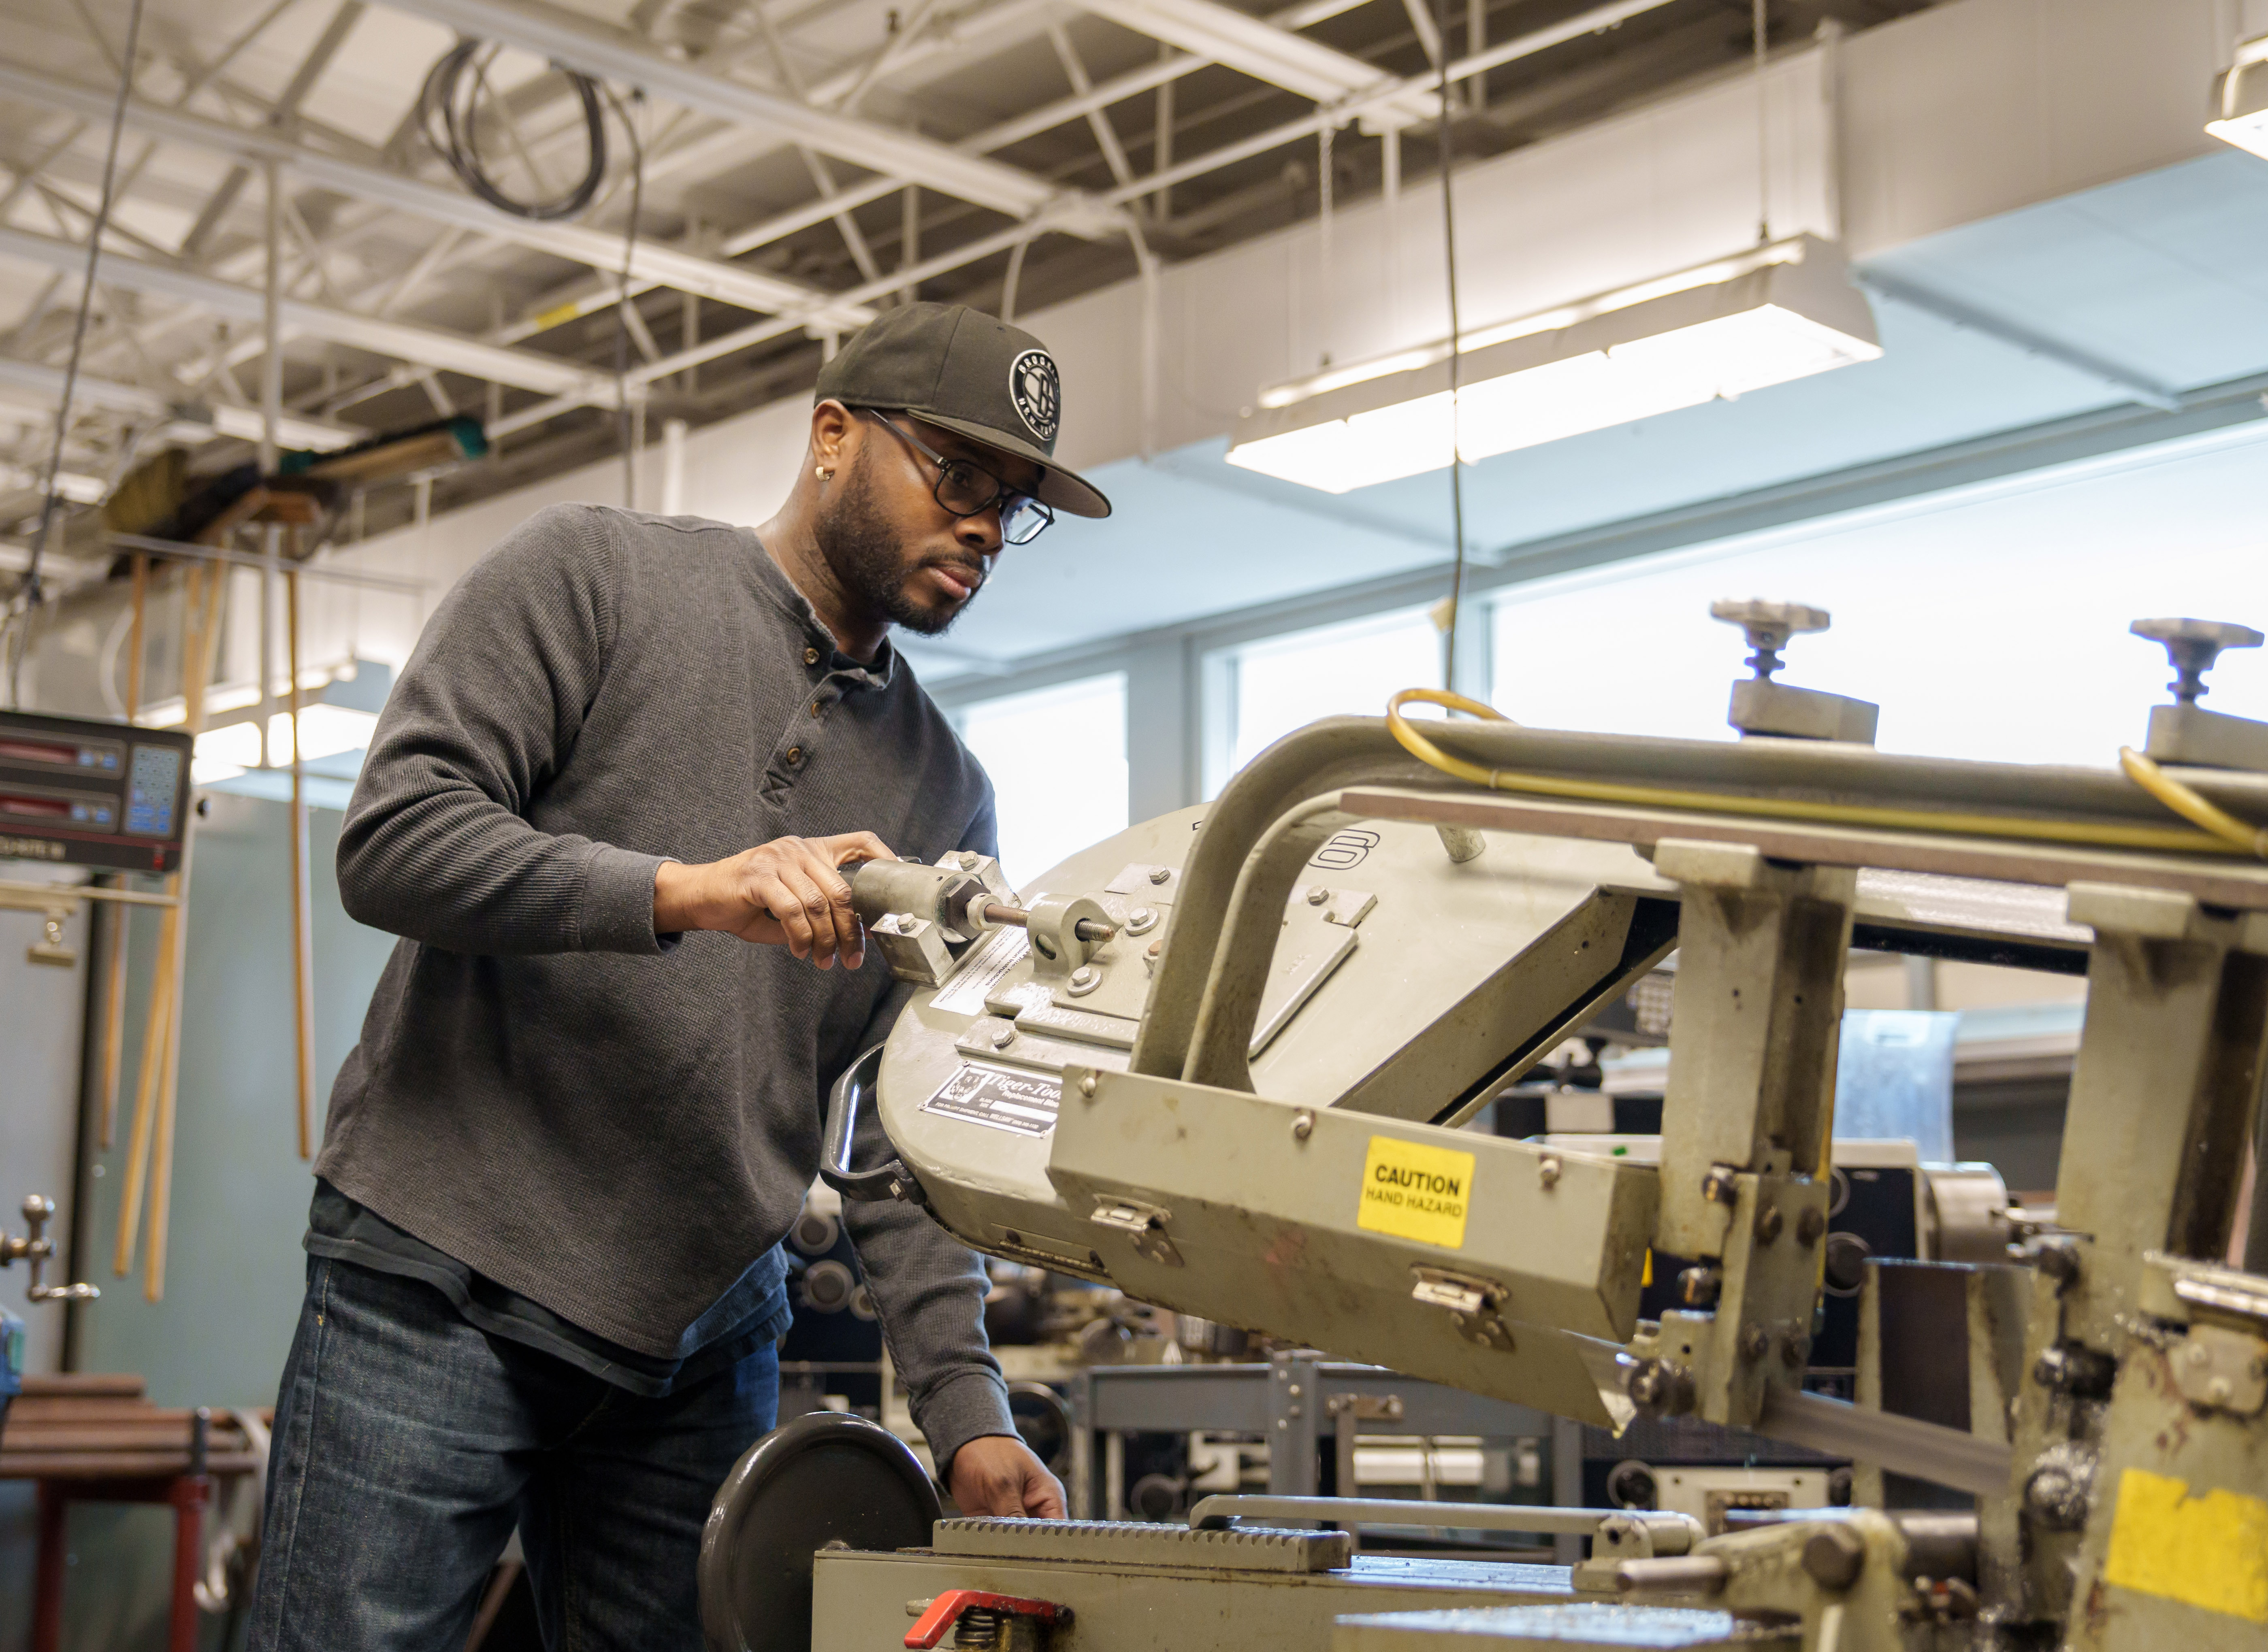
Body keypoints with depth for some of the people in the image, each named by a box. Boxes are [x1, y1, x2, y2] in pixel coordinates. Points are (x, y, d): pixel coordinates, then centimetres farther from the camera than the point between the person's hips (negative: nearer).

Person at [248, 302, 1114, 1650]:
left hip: (708, 1340, 5)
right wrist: (687, 891, -23)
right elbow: (393, 840, -10)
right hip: (440, 1288, -4)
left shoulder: (947, 793, 14)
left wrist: (964, 1402, -2)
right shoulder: (595, 574, 1)